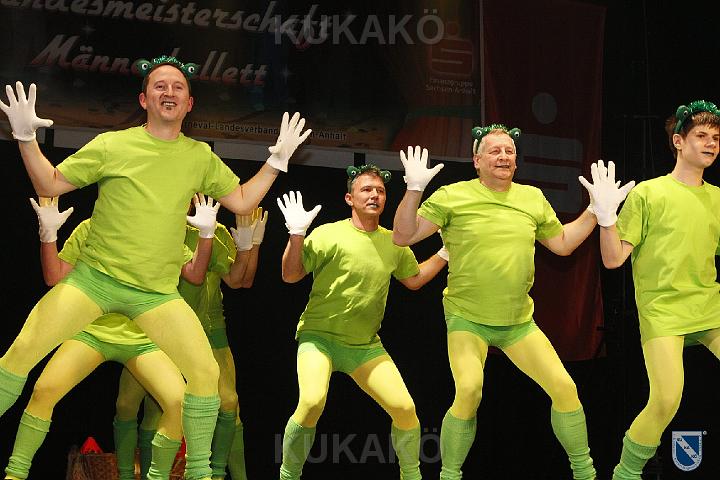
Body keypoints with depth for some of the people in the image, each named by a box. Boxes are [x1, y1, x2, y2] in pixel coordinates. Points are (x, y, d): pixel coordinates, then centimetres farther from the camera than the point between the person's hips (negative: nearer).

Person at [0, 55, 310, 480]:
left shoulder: (200, 158, 7)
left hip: (157, 293, 2)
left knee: (206, 371, -11)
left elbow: (243, 201, 14)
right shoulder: (112, 145, 0)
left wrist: (278, 160, 6)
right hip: (94, 278, -1)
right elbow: (50, 185, 4)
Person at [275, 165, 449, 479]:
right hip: (319, 336, -4)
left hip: (366, 345, 4)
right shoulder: (329, 235, -9)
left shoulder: (393, 242, 6)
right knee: (312, 402, -29)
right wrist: (296, 234, -22)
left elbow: (413, 280, 23)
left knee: (405, 409, -6)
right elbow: (290, 275, -10)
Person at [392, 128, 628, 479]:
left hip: (519, 321, 4)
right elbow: (402, 237, -8)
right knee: (469, 391, -26)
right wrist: (414, 189, -20)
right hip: (467, 319, -4)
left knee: (564, 388, -1)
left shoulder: (534, 199, 7)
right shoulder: (452, 196, -6)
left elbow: (562, 243, 20)